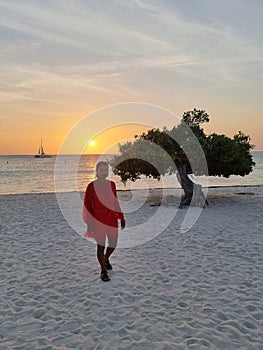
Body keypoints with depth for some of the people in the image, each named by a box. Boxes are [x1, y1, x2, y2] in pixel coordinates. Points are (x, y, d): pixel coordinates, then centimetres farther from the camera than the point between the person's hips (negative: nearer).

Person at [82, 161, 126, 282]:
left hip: (112, 218, 4)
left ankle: (106, 259, 42)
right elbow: (87, 206, -6)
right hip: (98, 219, -4)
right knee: (101, 245, 4)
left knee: (113, 244, 9)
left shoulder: (112, 184, 4)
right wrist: (89, 224, -9)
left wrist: (121, 218, 11)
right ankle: (103, 270, 23)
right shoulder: (91, 186, -8)